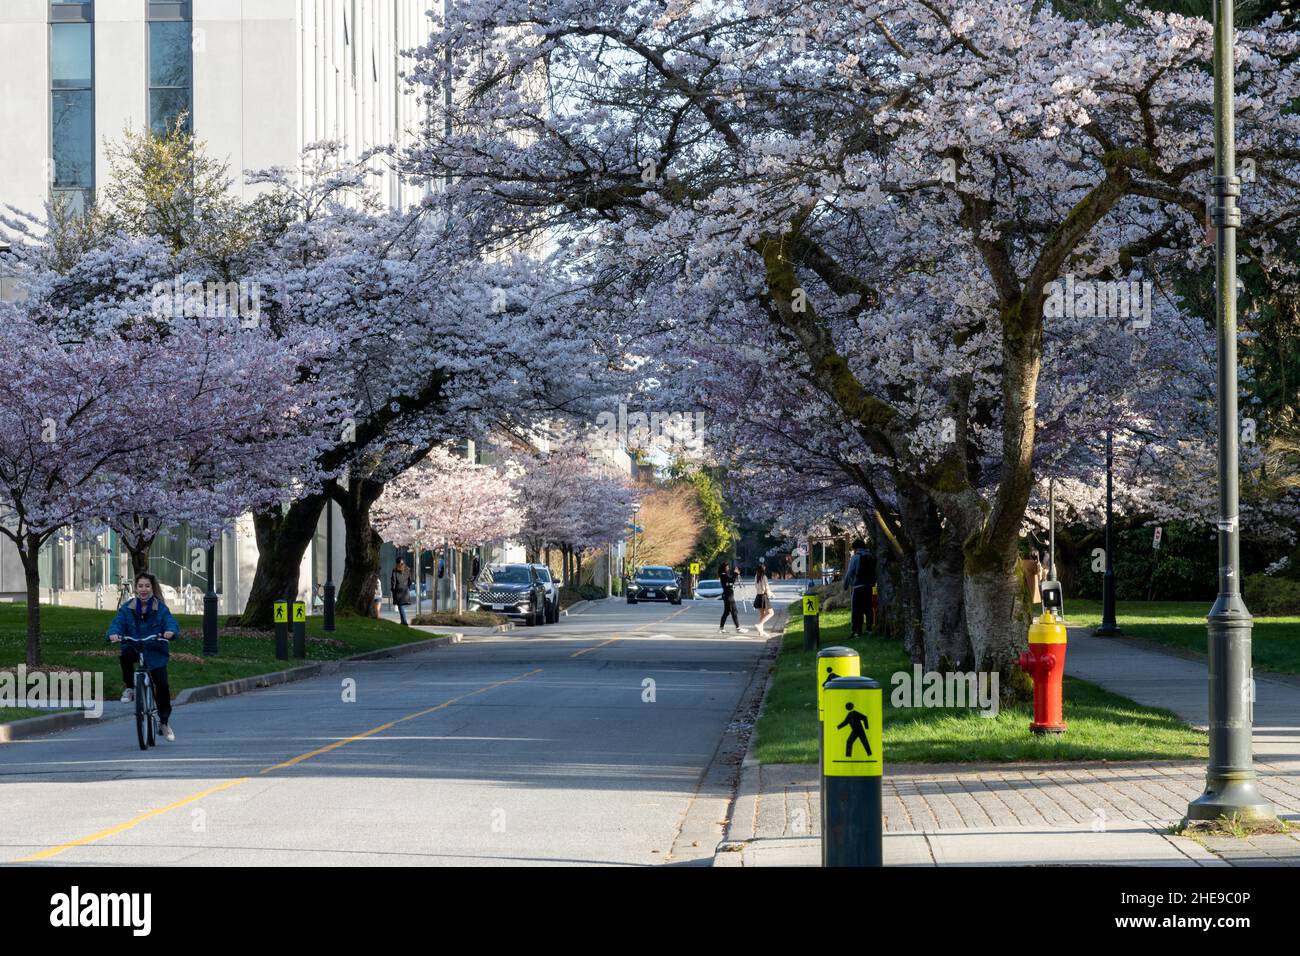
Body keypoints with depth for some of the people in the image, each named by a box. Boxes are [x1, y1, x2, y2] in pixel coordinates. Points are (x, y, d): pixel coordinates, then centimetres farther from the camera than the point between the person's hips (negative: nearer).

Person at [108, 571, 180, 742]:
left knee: (162, 684, -9)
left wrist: (170, 631, -39)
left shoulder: (161, 608, -2)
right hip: (134, 648, 1)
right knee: (125, 656, -35)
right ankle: (130, 688, -9)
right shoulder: (127, 608, 0)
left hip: (155, 652, -1)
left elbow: (172, 623, -15)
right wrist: (114, 634, -34)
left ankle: (164, 722, 11)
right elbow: (117, 623, -11)